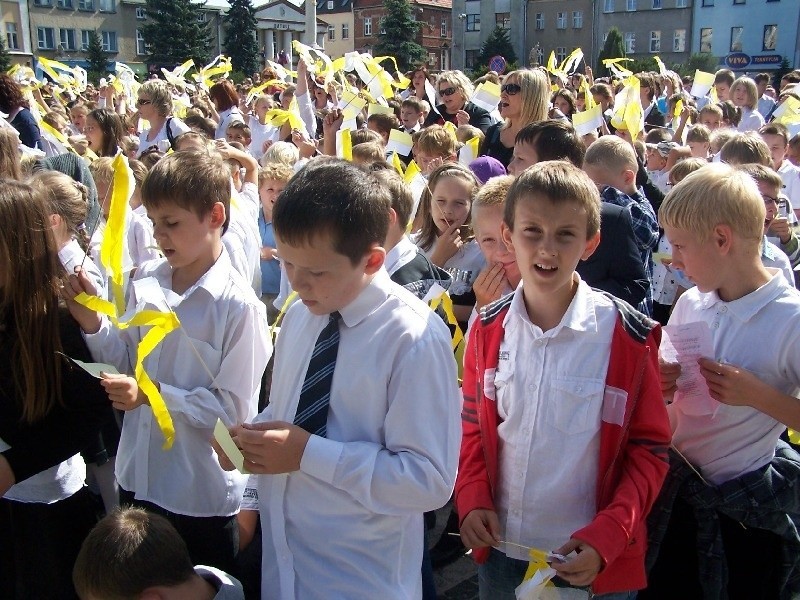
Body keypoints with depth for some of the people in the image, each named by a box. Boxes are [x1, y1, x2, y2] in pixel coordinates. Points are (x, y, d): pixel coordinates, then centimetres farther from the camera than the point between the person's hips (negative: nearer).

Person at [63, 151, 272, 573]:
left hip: (202, 494, -6)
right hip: (138, 478, 6)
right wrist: (92, 323, -9)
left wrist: (156, 394, -25)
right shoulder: (145, 281, -4)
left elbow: (236, 408, -19)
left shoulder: (238, 306, -22)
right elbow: (125, 359, 7)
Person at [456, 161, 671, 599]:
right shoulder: (488, 328, -4)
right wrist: (472, 500, -7)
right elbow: (473, 425, 6)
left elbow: (649, 448, -7)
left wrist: (606, 537, -16)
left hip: (594, 561, -3)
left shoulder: (629, 337, -13)